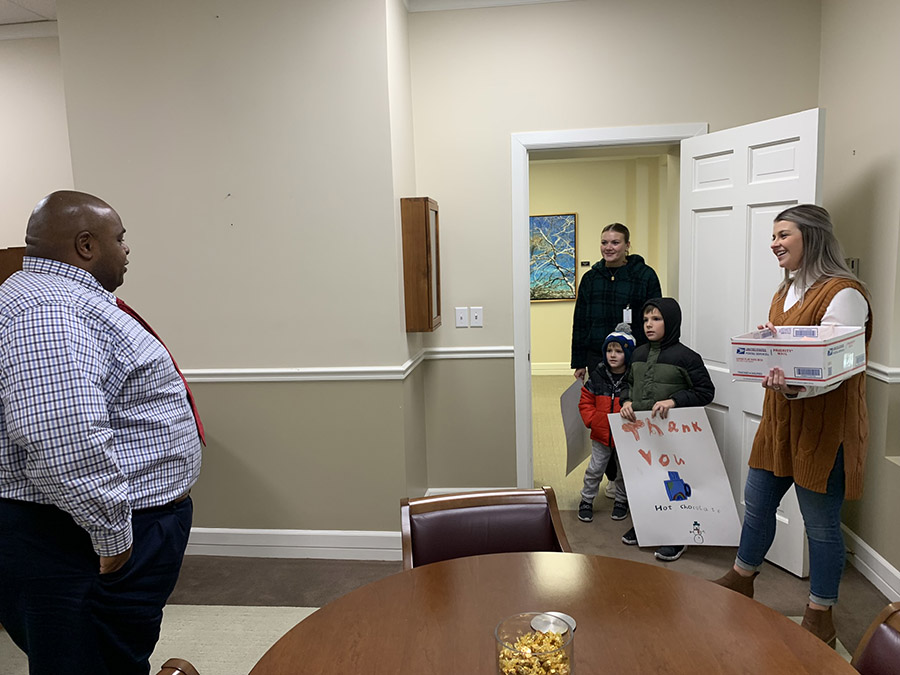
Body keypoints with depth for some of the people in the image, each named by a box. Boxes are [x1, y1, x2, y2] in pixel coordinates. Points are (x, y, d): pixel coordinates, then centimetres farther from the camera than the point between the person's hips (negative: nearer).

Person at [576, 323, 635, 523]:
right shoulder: (597, 376, -4)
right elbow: (585, 402, 4)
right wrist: (591, 420, -7)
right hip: (601, 435, 2)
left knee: (624, 471, 15)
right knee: (594, 470, 11)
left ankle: (621, 501, 37)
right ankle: (586, 501, 28)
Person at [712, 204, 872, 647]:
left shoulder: (843, 294, -15)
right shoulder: (787, 290, 13)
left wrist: (795, 388, -42)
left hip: (824, 426, -8)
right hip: (781, 418, 8)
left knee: (821, 523, 5)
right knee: (757, 501, 18)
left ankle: (820, 618, 24)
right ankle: (741, 580, 37)